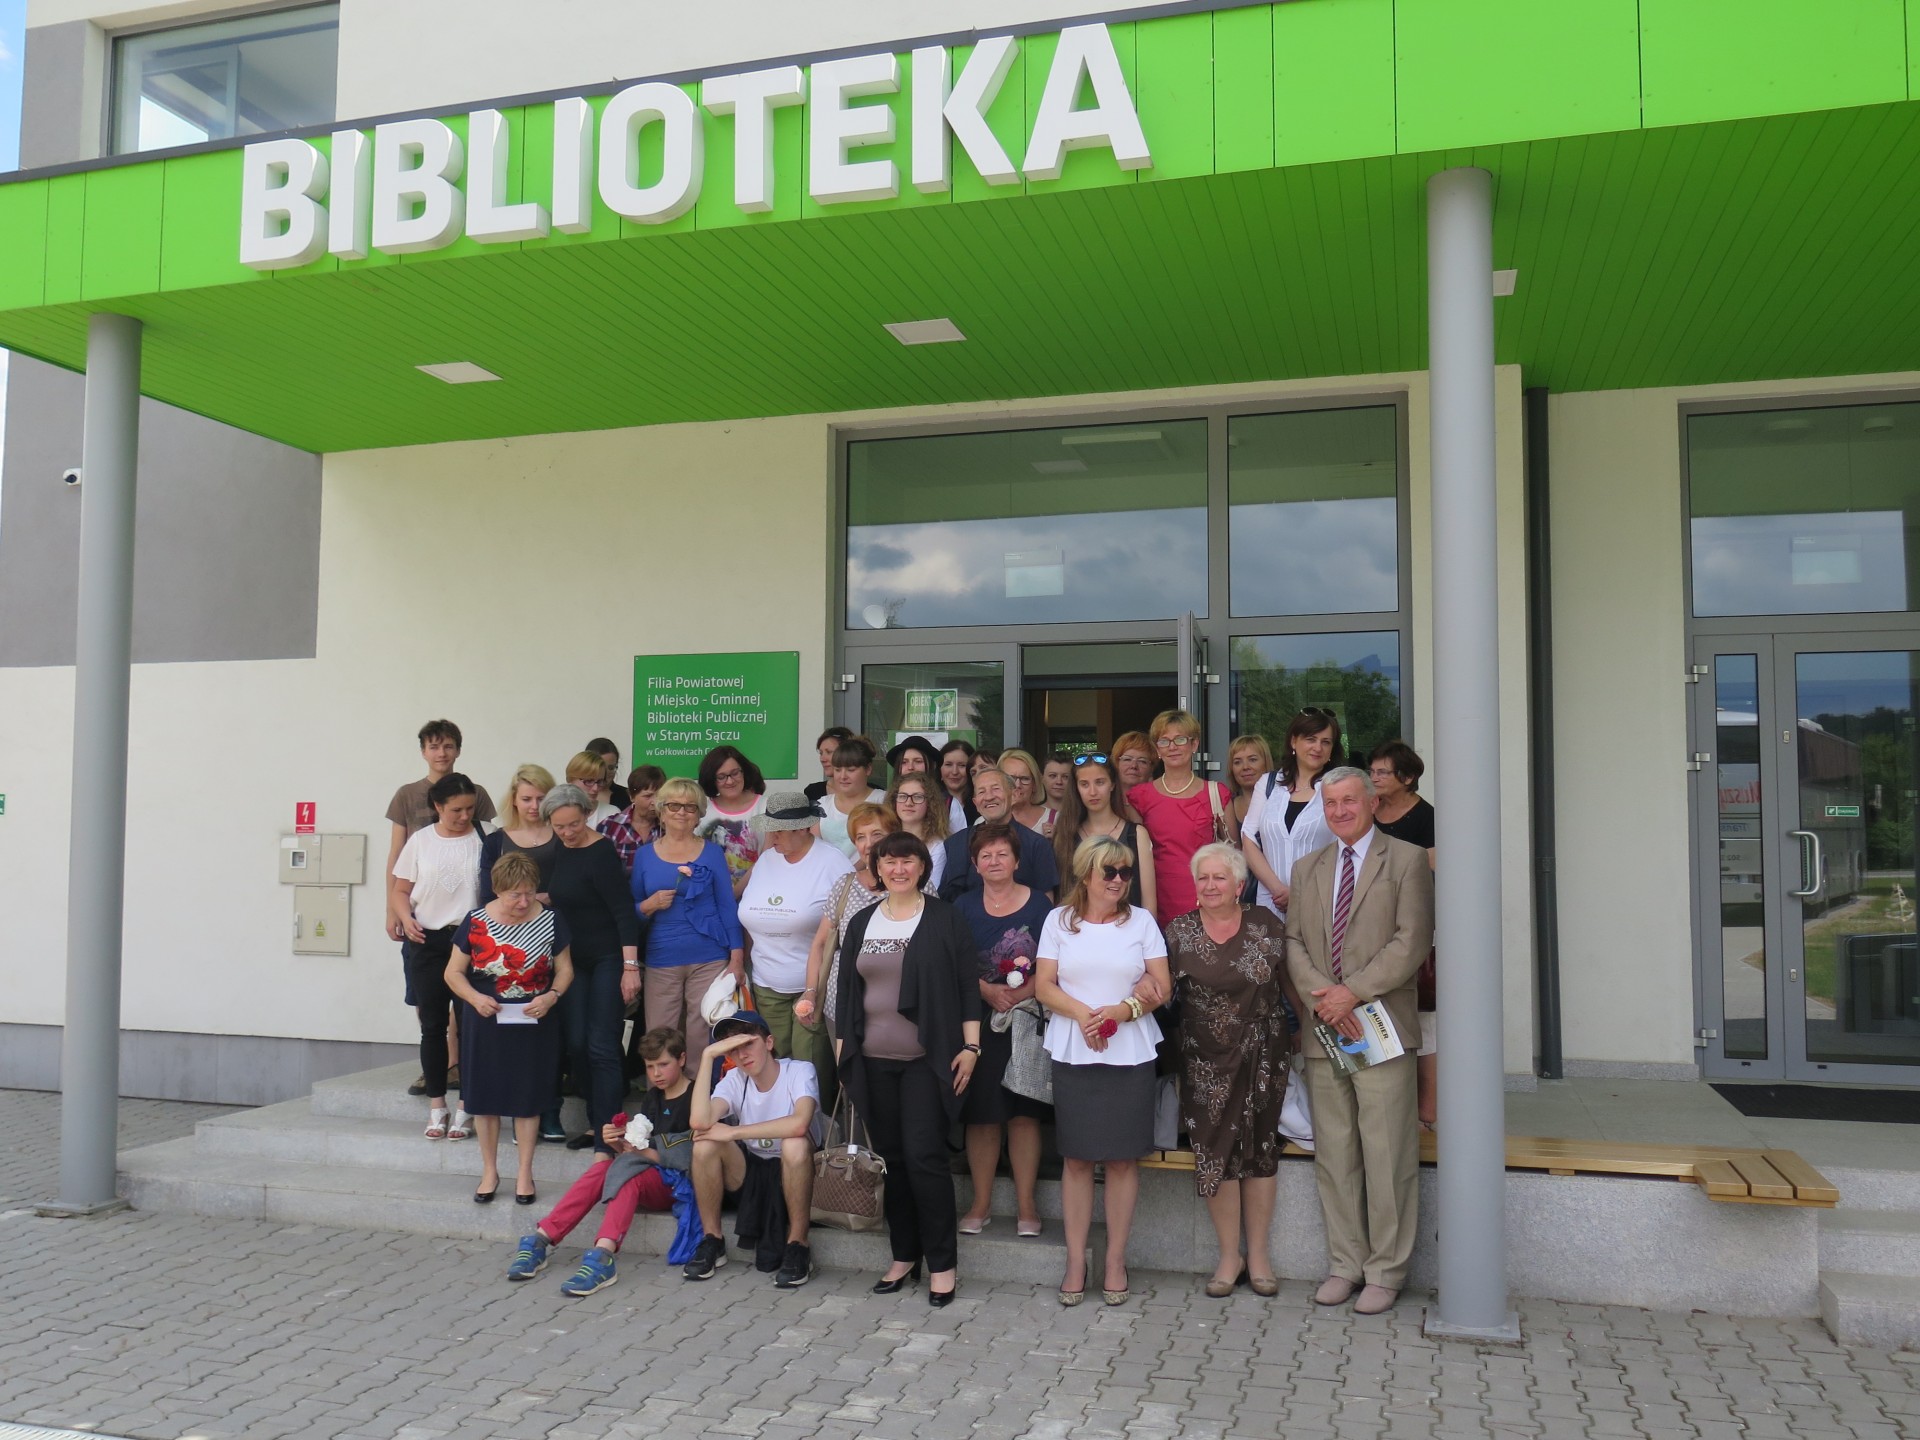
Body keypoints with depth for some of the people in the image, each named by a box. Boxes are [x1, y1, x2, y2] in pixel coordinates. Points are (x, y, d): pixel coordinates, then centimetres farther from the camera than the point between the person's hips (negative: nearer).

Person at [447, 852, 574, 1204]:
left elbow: (564, 968, 3)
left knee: (528, 1097, 4)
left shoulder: (550, 921, -3)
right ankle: (489, 1171, 22)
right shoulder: (475, 923, -4)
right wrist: (475, 998, -15)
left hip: (534, 1021, 0)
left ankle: (525, 1173, 17)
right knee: (485, 1096, 7)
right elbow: (453, 971, 2)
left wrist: (551, 996, -16)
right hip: (486, 1021, 1)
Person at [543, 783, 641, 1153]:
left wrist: (630, 966, -24)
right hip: (574, 959, 8)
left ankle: (606, 1136, -1)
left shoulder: (600, 853, -17)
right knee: (575, 1044, 9)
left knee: (602, 1048, -6)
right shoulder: (560, 850, 6)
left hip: (607, 960, -8)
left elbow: (624, 910, -20)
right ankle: (596, 1122, 22)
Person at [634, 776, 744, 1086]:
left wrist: (737, 958, -3)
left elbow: (727, 906, 4)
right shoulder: (644, 855, 8)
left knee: (703, 1039, -1)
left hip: (709, 959, -1)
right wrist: (649, 905, -10)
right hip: (661, 961, 1)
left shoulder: (712, 853, 4)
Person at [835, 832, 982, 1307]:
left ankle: (943, 1263, 5)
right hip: (873, 1061, 4)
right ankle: (904, 1255, 21)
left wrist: (970, 1046, -8)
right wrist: (842, 1044, 11)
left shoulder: (945, 919, -1)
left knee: (924, 1157, -7)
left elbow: (968, 986, -3)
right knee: (890, 1157, 9)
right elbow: (847, 988, 16)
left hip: (927, 1058, -4)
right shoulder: (862, 923, 12)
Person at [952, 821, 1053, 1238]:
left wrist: (1022, 994, -16)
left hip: (1028, 1022, -1)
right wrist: (988, 991, -12)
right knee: (981, 1114, 3)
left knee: (1024, 1113, 1)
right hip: (978, 1023, 1)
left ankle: (1026, 1205, 11)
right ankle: (980, 1204, 14)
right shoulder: (964, 907, 8)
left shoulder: (1039, 906, 3)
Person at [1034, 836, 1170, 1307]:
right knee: (1076, 1158, 3)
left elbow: (1163, 986, 2)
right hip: (1072, 1053, 0)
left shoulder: (1141, 920, 6)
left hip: (1131, 1053, 0)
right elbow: (1043, 986, 2)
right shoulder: (1059, 920, 6)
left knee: (1123, 1158, 3)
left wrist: (1123, 1009, -14)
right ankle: (1076, 1260, 12)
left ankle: (1116, 1259, 14)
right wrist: (1081, 1013, -14)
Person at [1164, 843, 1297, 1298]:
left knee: (1260, 1150, 6)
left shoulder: (1266, 926, 0)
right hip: (1206, 1061, 0)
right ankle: (1229, 1255, 16)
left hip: (1262, 1056, 0)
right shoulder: (1179, 931, 1)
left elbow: (1289, 982, 6)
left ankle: (1258, 1253, 19)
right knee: (1215, 1153, 1)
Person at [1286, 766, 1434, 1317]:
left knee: (1387, 1158, -1)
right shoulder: (1307, 869, 16)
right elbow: (1294, 942, 9)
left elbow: (1411, 941, -9)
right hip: (1324, 1029, 5)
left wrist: (1353, 992, -15)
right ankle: (1345, 1264, 21)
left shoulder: (1407, 860, 1)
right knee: (1332, 1157, 10)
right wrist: (1322, 997, -9)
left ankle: (1385, 1272, 11)